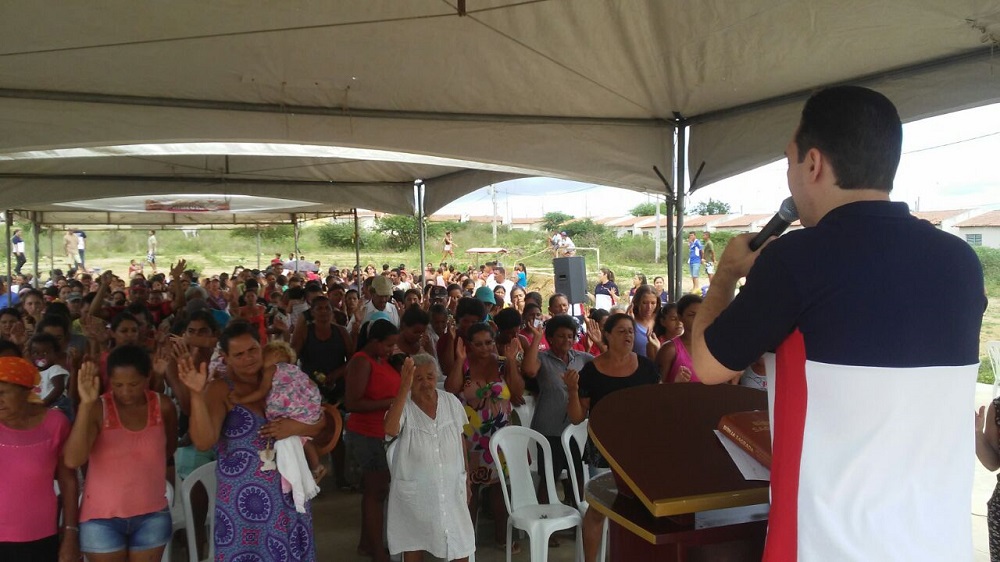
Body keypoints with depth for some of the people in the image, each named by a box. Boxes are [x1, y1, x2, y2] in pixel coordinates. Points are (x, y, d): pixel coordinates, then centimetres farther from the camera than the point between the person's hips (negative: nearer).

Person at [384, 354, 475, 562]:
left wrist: (467, 477, 10)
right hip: (414, 489, -2)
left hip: (451, 486, 2)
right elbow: (390, 429, -35)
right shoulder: (403, 406, -13)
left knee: (461, 543, 8)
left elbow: (461, 439, 8)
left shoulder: (451, 401, -2)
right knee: (413, 542, 13)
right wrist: (404, 388, -38)